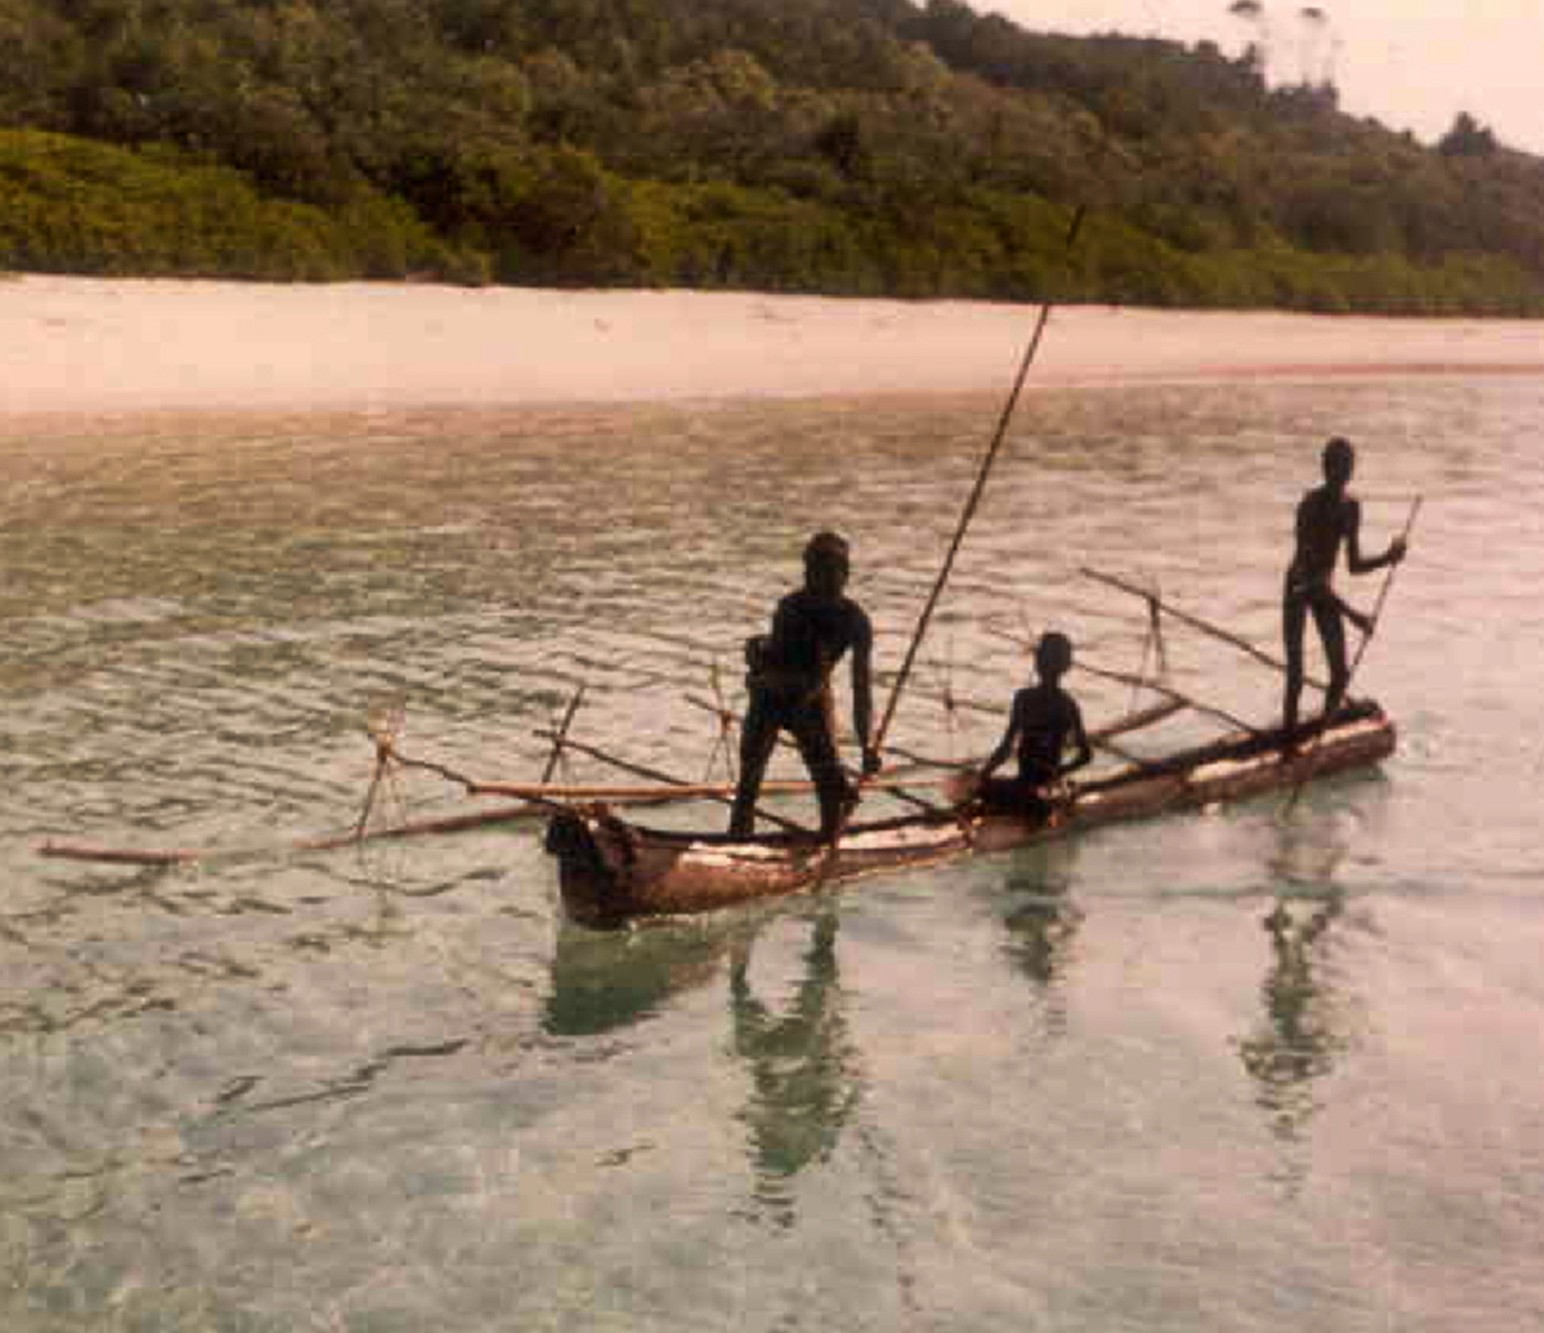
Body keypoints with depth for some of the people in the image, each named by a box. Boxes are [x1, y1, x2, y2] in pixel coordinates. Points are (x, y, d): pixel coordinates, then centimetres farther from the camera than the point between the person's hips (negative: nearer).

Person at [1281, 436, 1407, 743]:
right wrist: (1349, 613, -33)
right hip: (1298, 590, -7)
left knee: (1341, 674, 5)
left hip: (1325, 591, 7)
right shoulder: (1310, 506, -27)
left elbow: (1354, 565, 6)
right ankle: (1289, 744, 4)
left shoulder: (1351, 507, -3)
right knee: (1295, 680, -11)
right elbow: (1308, 573, -31)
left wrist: (1387, 558, -15)